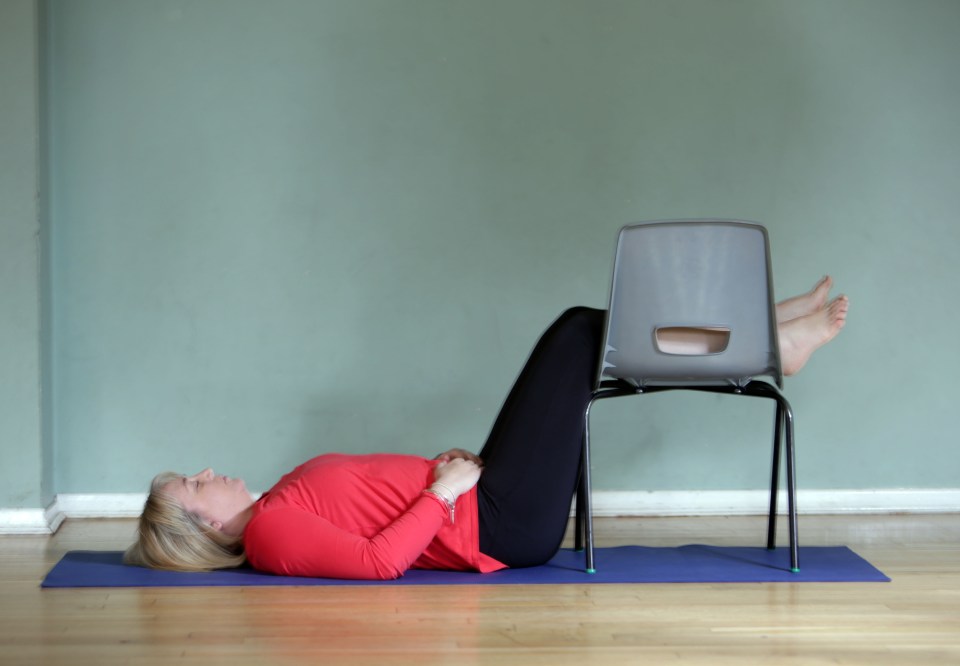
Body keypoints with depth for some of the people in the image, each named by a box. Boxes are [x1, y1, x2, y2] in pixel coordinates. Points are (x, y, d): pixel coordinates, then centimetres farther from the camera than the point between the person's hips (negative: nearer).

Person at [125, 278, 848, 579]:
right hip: (499, 526, -9)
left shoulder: (279, 506, 15)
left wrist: (444, 466, 8)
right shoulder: (271, 532, -14)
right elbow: (378, 560, -26)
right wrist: (444, 491, -17)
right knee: (578, 331, -5)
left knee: (586, 339, 9)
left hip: (482, 510, 9)